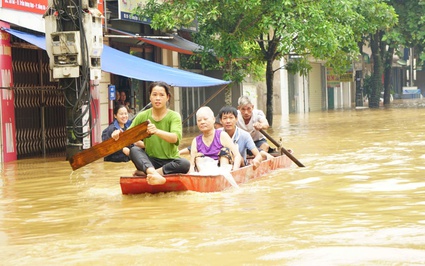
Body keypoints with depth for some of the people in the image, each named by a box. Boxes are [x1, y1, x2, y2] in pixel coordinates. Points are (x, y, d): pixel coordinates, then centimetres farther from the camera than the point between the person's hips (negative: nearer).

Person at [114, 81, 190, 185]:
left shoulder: (174, 116, -5)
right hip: (150, 161, 1)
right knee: (134, 150, -28)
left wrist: (157, 131, -44)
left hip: (170, 161, -1)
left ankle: (145, 172, -31)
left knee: (185, 164, -33)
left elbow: (175, 138, -24)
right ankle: (153, 173, -54)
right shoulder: (142, 116, 2)